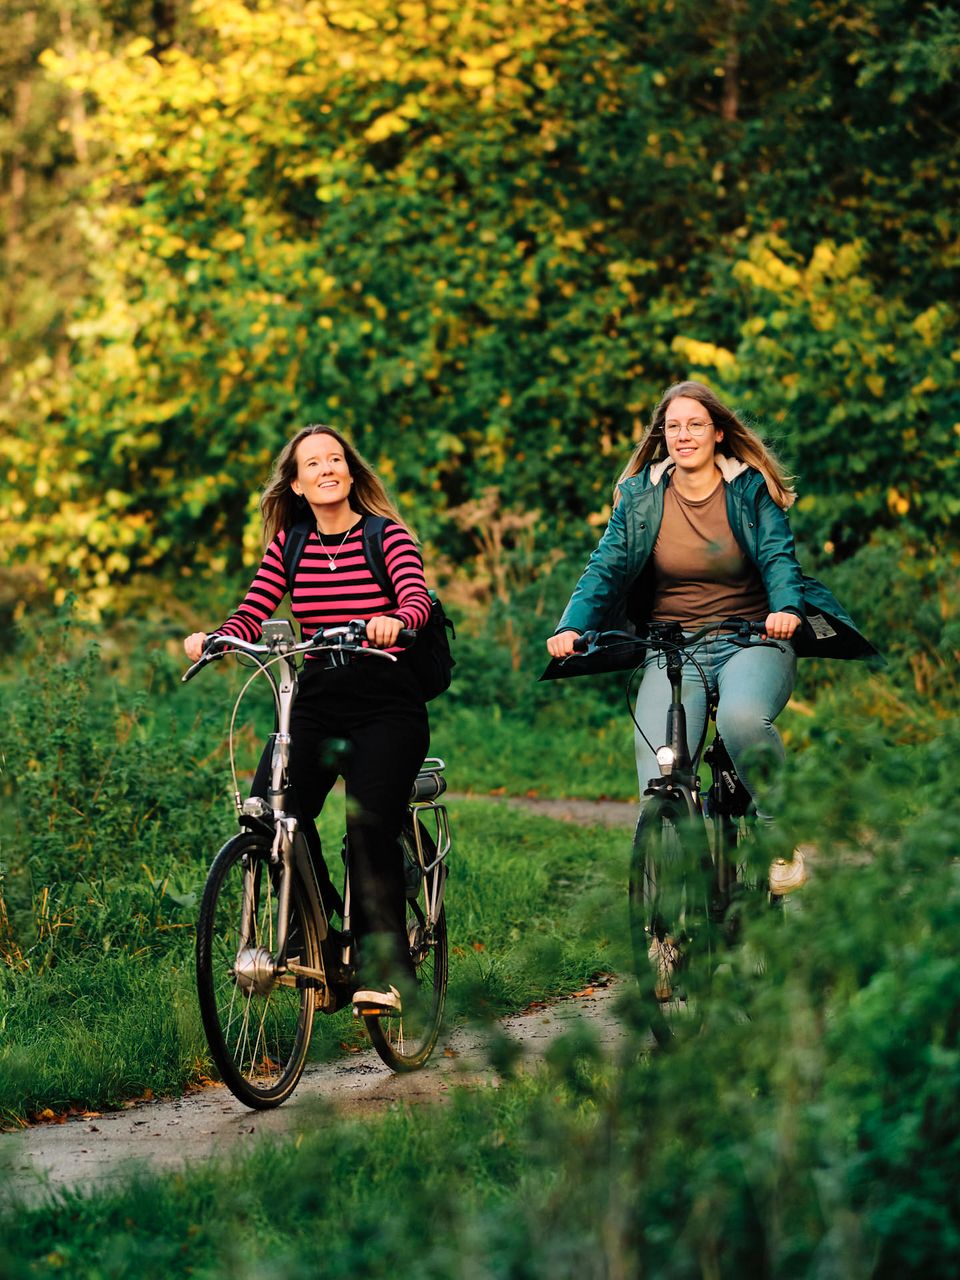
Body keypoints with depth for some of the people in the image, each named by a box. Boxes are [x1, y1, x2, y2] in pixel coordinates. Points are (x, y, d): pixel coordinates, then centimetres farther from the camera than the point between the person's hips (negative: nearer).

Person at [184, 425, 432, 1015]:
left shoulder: (388, 534, -2)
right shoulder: (289, 544, 10)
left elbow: (417, 599, -19)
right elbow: (252, 615, 2)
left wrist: (393, 621, -42)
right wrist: (212, 638, -19)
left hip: (386, 703, -4)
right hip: (317, 700, 4)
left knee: (370, 826, -21)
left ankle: (384, 970, -13)